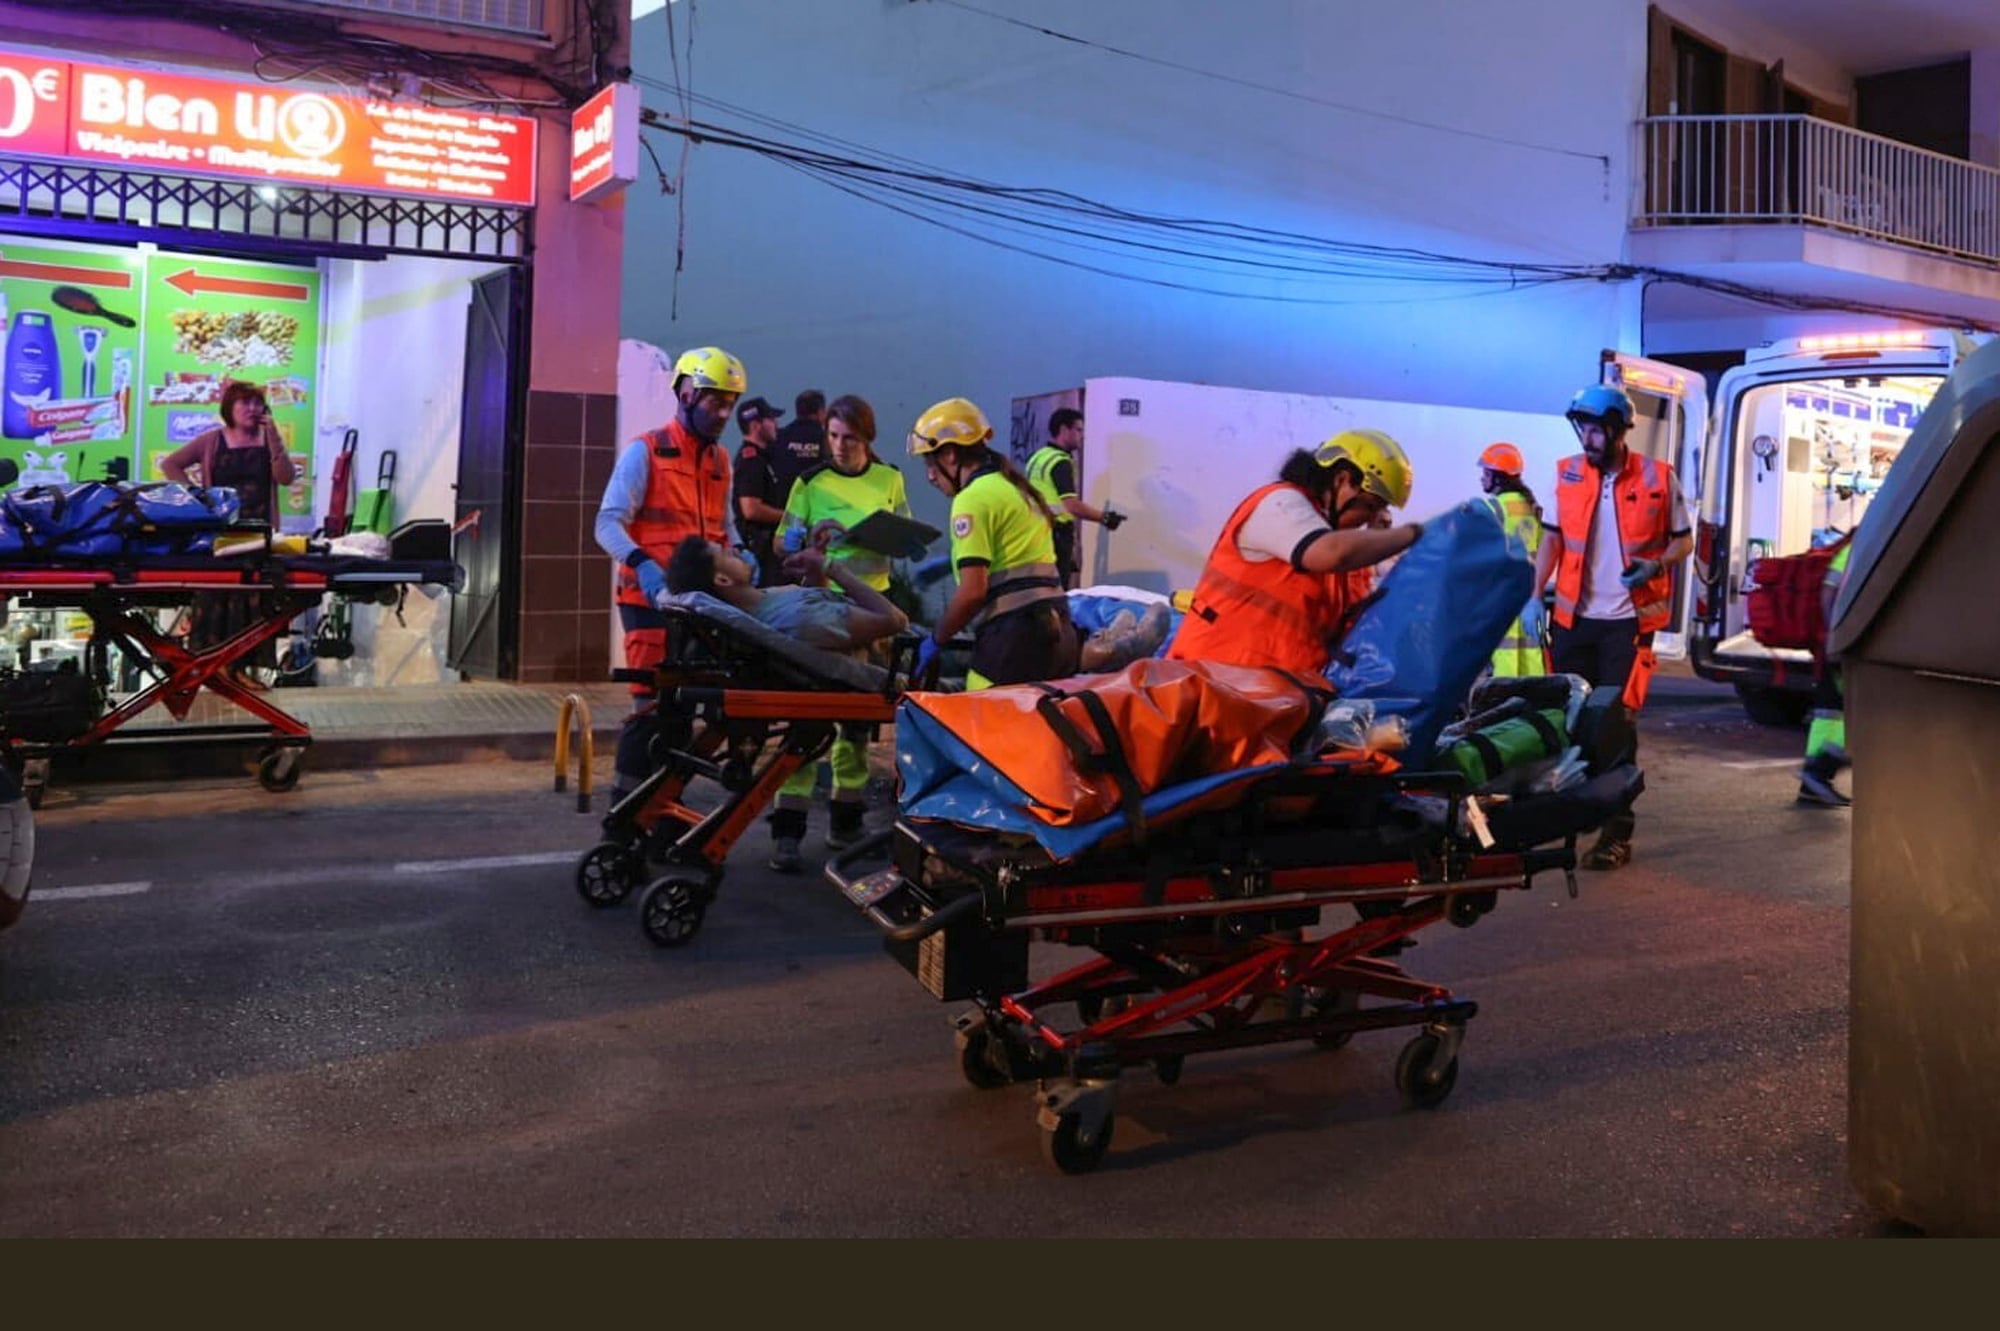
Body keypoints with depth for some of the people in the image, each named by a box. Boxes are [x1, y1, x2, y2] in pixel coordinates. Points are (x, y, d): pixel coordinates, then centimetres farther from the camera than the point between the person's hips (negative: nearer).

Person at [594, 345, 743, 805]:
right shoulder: (645, 452, -5)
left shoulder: (720, 460, 15)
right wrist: (642, 563, -28)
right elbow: (609, 524, -11)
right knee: (654, 704, -10)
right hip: (651, 597, -6)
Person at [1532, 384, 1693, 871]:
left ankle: (1616, 835, 4)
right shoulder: (1567, 474, 3)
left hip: (1628, 621, -3)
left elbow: (1684, 540, 5)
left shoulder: (1657, 478, -4)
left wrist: (1656, 565, -17)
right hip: (1574, 617, 3)